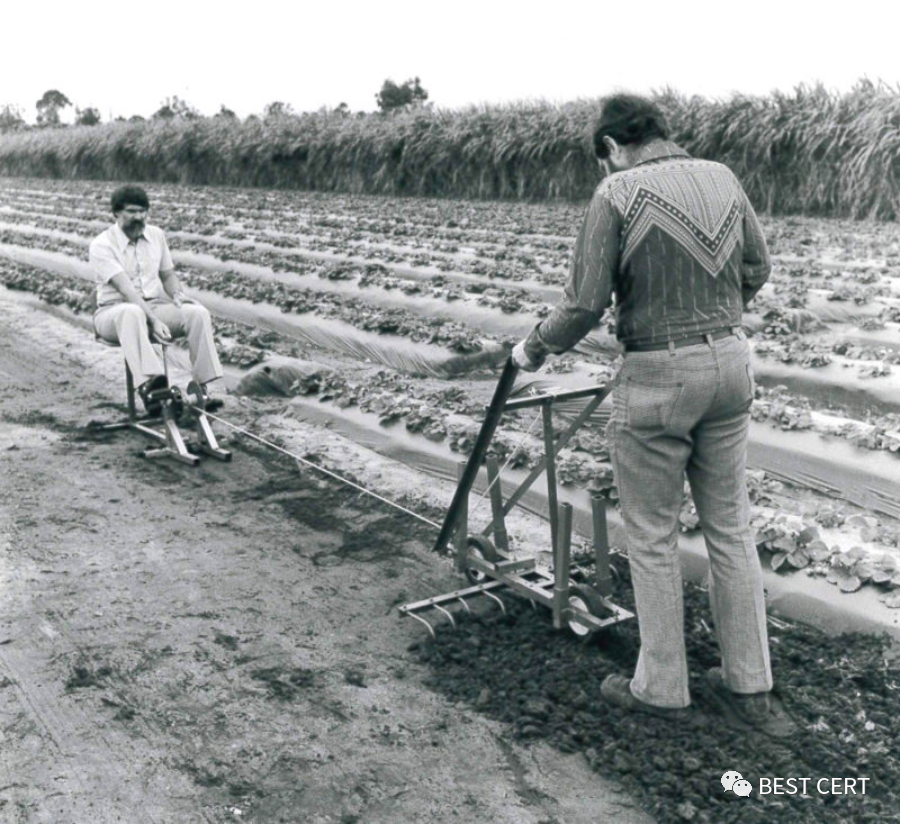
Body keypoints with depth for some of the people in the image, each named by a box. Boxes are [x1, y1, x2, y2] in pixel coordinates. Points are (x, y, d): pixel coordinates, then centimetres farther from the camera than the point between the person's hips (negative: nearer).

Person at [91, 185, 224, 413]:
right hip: (114, 311, -5)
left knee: (198, 312, -22)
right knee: (132, 313, -42)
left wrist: (178, 295, -5)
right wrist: (154, 320, -34)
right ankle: (148, 383, -57)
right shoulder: (101, 245, -11)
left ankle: (202, 386, -23)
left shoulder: (156, 235, 8)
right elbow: (126, 289, -23)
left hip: (155, 306, 5)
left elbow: (168, 274, 19)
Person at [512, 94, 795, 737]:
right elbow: (757, 270, 14)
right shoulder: (722, 178, 6)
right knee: (730, 526, 15)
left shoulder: (618, 193, -11)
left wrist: (535, 349, 5)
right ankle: (750, 687, 25)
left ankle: (662, 688, 22)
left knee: (652, 536, 9)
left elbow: (585, 304, -12)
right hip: (731, 360, 6)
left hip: (659, 374, -6)